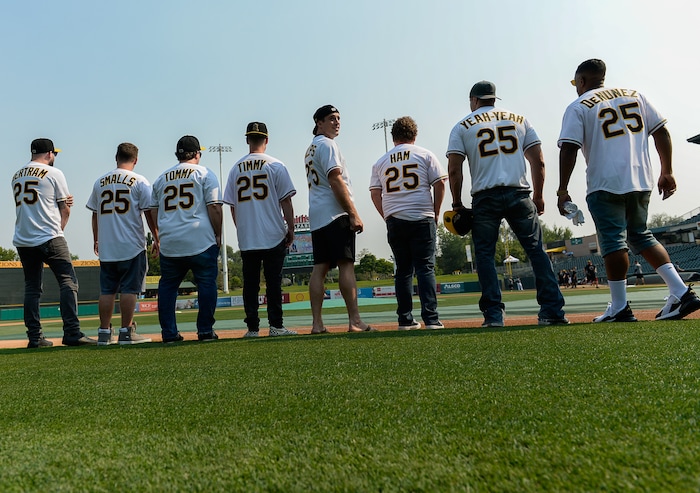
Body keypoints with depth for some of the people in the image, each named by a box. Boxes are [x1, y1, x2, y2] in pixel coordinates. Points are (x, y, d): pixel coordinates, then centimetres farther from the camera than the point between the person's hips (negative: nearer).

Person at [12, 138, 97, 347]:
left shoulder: (16, 176, 15)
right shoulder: (54, 173, -2)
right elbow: (65, 210, 1)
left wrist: (64, 202, 8)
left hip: (22, 241, 6)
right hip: (49, 239, -6)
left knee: (31, 287, 11)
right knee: (68, 282, -5)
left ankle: (35, 336, 10)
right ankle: (72, 333, -12)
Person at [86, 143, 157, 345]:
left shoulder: (100, 182, 10)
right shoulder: (139, 182, -3)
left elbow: (95, 214, 15)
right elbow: (149, 213, -6)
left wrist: (96, 240, 24)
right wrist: (157, 239, 1)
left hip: (106, 247, 4)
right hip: (132, 245, -4)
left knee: (106, 290, 9)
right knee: (129, 289, -1)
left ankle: (104, 332, 12)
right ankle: (126, 332, 0)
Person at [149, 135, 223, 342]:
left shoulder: (161, 178, 16)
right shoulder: (204, 173, 3)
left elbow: (154, 211, 16)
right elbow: (214, 207, -5)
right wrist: (218, 234, 2)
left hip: (169, 243, 4)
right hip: (201, 241, -4)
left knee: (167, 286, 12)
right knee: (206, 284, 3)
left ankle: (169, 333, 11)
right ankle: (205, 331, 2)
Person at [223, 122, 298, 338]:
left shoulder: (236, 168, 8)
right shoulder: (275, 165, -2)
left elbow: (232, 205, 10)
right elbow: (285, 200, -4)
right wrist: (291, 228, 2)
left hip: (245, 238, 3)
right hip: (273, 236, -3)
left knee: (250, 283, 7)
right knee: (273, 281, 1)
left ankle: (252, 328, 8)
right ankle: (276, 326, 1)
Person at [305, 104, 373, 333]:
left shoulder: (310, 150, 24)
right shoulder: (327, 144, -5)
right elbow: (335, 181, -15)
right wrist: (354, 214, -17)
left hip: (316, 217, 9)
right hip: (335, 214, -9)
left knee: (319, 267, 4)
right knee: (346, 264, -11)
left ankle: (317, 324, 3)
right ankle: (355, 321, -12)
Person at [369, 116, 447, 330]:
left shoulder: (381, 162, 12)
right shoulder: (425, 155, 5)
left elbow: (375, 194, 7)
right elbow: (439, 184, -1)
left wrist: (388, 218, 11)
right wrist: (435, 214, 6)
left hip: (394, 221, 3)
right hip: (421, 218, -2)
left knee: (403, 270, 10)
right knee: (425, 268, -3)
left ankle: (405, 320, 11)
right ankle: (431, 319, -10)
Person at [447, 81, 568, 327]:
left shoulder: (462, 126, 10)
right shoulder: (520, 120, 17)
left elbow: (454, 169, 0)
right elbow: (538, 161, 9)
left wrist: (457, 204, 7)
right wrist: (538, 196, 15)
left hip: (485, 198, -2)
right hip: (519, 195, 2)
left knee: (484, 254, 6)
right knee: (536, 250, 5)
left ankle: (494, 312, 0)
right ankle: (553, 310, 0)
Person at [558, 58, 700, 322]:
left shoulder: (578, 107, 1)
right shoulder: (634, 95, 17)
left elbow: (568, 150, -10)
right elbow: (661, 132, 11)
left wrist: (562, 191, -8)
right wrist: (667, 171, 14)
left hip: (605, 184, -6)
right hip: (641, 181, 6)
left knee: (613, 241, -3)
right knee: (640, 236, 17)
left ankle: (619, 307, -1)